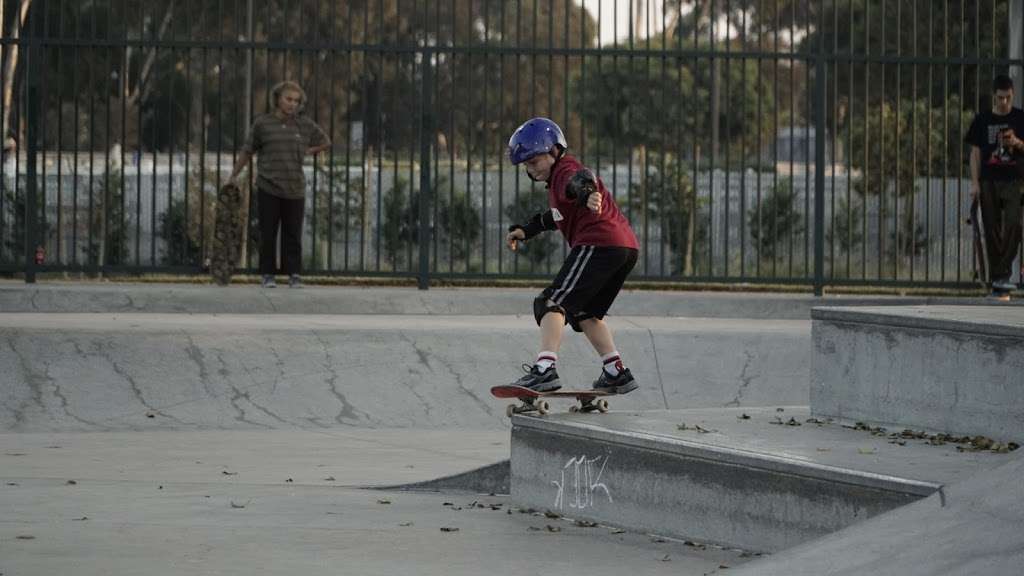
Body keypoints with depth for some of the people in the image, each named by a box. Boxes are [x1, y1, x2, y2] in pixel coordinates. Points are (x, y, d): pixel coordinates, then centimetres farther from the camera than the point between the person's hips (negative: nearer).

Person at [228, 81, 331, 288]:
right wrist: (233, 176, 12)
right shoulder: (262, 124, 0)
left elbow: (325, 142, 19)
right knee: (268, 234, 1)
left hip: (295, 190, 1)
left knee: (293, 234, 1)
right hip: (268, 189, -1)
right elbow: (247, 151, 8)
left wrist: (309, 152, 6)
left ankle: (294, 275, 5)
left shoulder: (304, 125, 5)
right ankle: (268, 275, 8)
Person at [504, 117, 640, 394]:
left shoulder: (565, 170, -3)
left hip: (599, 244, -10)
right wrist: (525, 230, 37)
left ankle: (545, 368, -30)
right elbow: (558, 215, 44)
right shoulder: (560, 178, 29)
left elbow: (579, 179, -29)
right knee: (584, 313, 25)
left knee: (553, 303, -13)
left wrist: (586, 193, -52)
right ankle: (617, 372, 18)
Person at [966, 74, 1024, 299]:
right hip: (989, 181, 1)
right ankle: (996, 281, 6)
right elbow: (975, 153, 9)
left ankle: (1002, 274, -16)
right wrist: (975, 183, 1)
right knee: (992, 230, 1)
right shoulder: (982, 120, 8)